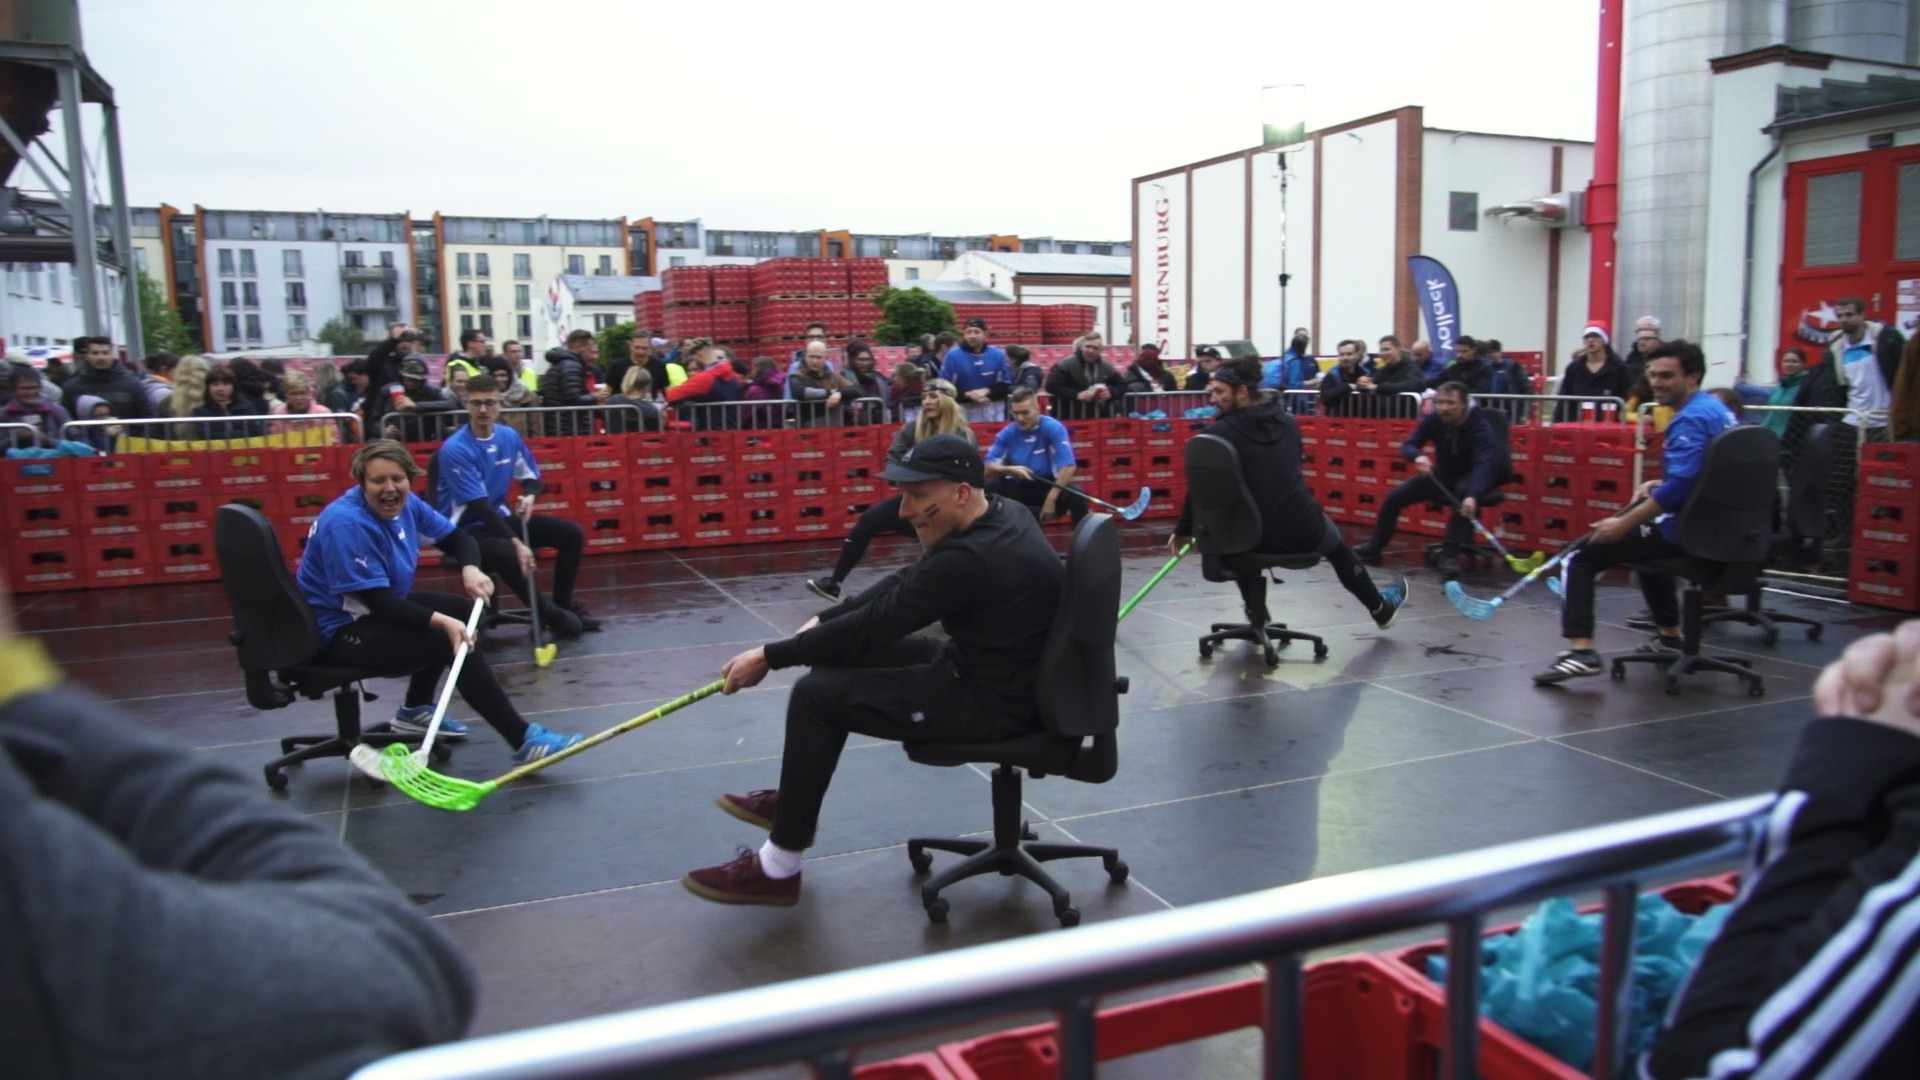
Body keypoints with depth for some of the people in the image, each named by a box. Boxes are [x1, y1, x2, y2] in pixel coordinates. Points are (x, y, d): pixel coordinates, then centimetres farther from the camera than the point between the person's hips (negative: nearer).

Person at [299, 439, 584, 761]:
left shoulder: (404, 504, 0)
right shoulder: (347, 524, -25)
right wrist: (442, 622, -38)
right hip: (336, 631, -10)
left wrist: (470, 569, -14)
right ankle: (524, 740, -20)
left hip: (372, 612, 10)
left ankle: (416, 709, 25)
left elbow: (457, 537, 8)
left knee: (461, 609, 17)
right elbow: (378, 601, -29)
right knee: (456, 640, -22)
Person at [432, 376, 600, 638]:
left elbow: (533, 478, 14)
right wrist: (516, 543, -33)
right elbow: (479, 506, -26)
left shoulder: (509, 436, 0)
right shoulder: (454, 449, -21)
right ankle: (552, 616, -17)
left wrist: (530, 496, -12)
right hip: (466, 529, -7)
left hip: (500, 517, 7)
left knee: (571, 533, -2)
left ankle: (562, 603, 8)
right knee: (509, 554, -37)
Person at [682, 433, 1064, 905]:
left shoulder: (972, 558, -29)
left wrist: (770, 656, -12)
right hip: (984, 668, 10)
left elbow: (875, 624, -22)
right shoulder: (1000, 513, 0)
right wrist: (824, 619, 2)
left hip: (991, 701, -10)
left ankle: (777, 870, 0)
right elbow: (907, 582, 9)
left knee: (817, 694, -13)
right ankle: (793, 799, 27)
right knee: (839, 651, 14)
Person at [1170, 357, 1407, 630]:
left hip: (1251, 536, -2)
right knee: (1337, 545, 34)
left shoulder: (1218, 433, -13)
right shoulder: (1287, 420, 4)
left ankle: (1256, 613, 42)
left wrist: (1183, 531, 7)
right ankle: (1381, 608, 54)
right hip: (1303, 530, 2)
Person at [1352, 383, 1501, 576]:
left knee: (1464, 492, -41)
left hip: (1474, 477, -5)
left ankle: (1450, 553, -35)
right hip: (1444, 474, 5)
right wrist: (1418, 456, -41)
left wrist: (1472, 495, -63)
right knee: (1395, 496, -5)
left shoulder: (1481, 427, -30)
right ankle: (1374, 546, 16)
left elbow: (1483, 464, -43)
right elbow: (1408, 446, -14)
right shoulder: (1433, 420, -14)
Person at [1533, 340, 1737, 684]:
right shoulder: (1716, 408, 13)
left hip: (1688, 533, -10)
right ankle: (1669, 634, 47)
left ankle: (1581, 649, -20)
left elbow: (1679, 487, -27)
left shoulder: (1691, 419, -17)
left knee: (1581, 555, -10)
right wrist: (1661, 486, 13)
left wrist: (1623, 524, -21)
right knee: (1646, 531, 40)